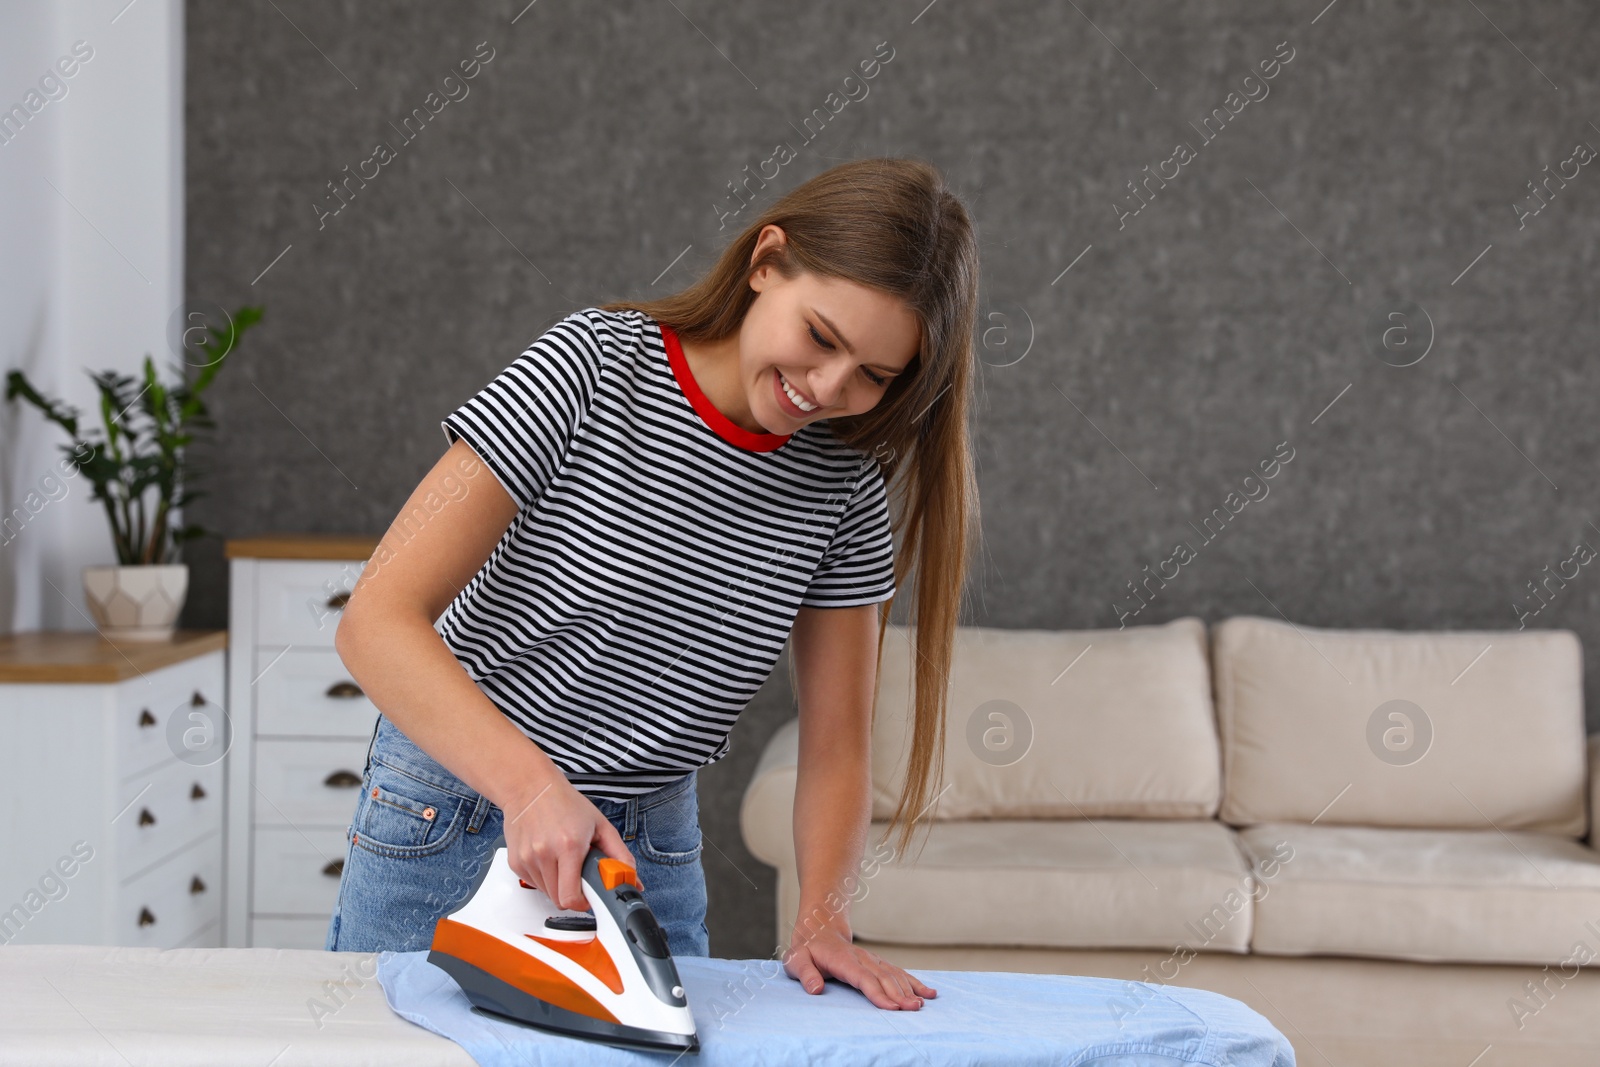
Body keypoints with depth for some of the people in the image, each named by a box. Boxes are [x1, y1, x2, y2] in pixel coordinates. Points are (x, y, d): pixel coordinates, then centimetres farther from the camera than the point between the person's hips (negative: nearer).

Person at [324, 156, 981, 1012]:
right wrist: (531, 784, -37)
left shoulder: (845, 483, -5)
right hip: (449, 832, -3)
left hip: (653, 852, 4)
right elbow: (375, 622, -25)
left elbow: (835, 744, 1)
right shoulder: (591, 371, -19)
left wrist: (821, 921, -16)